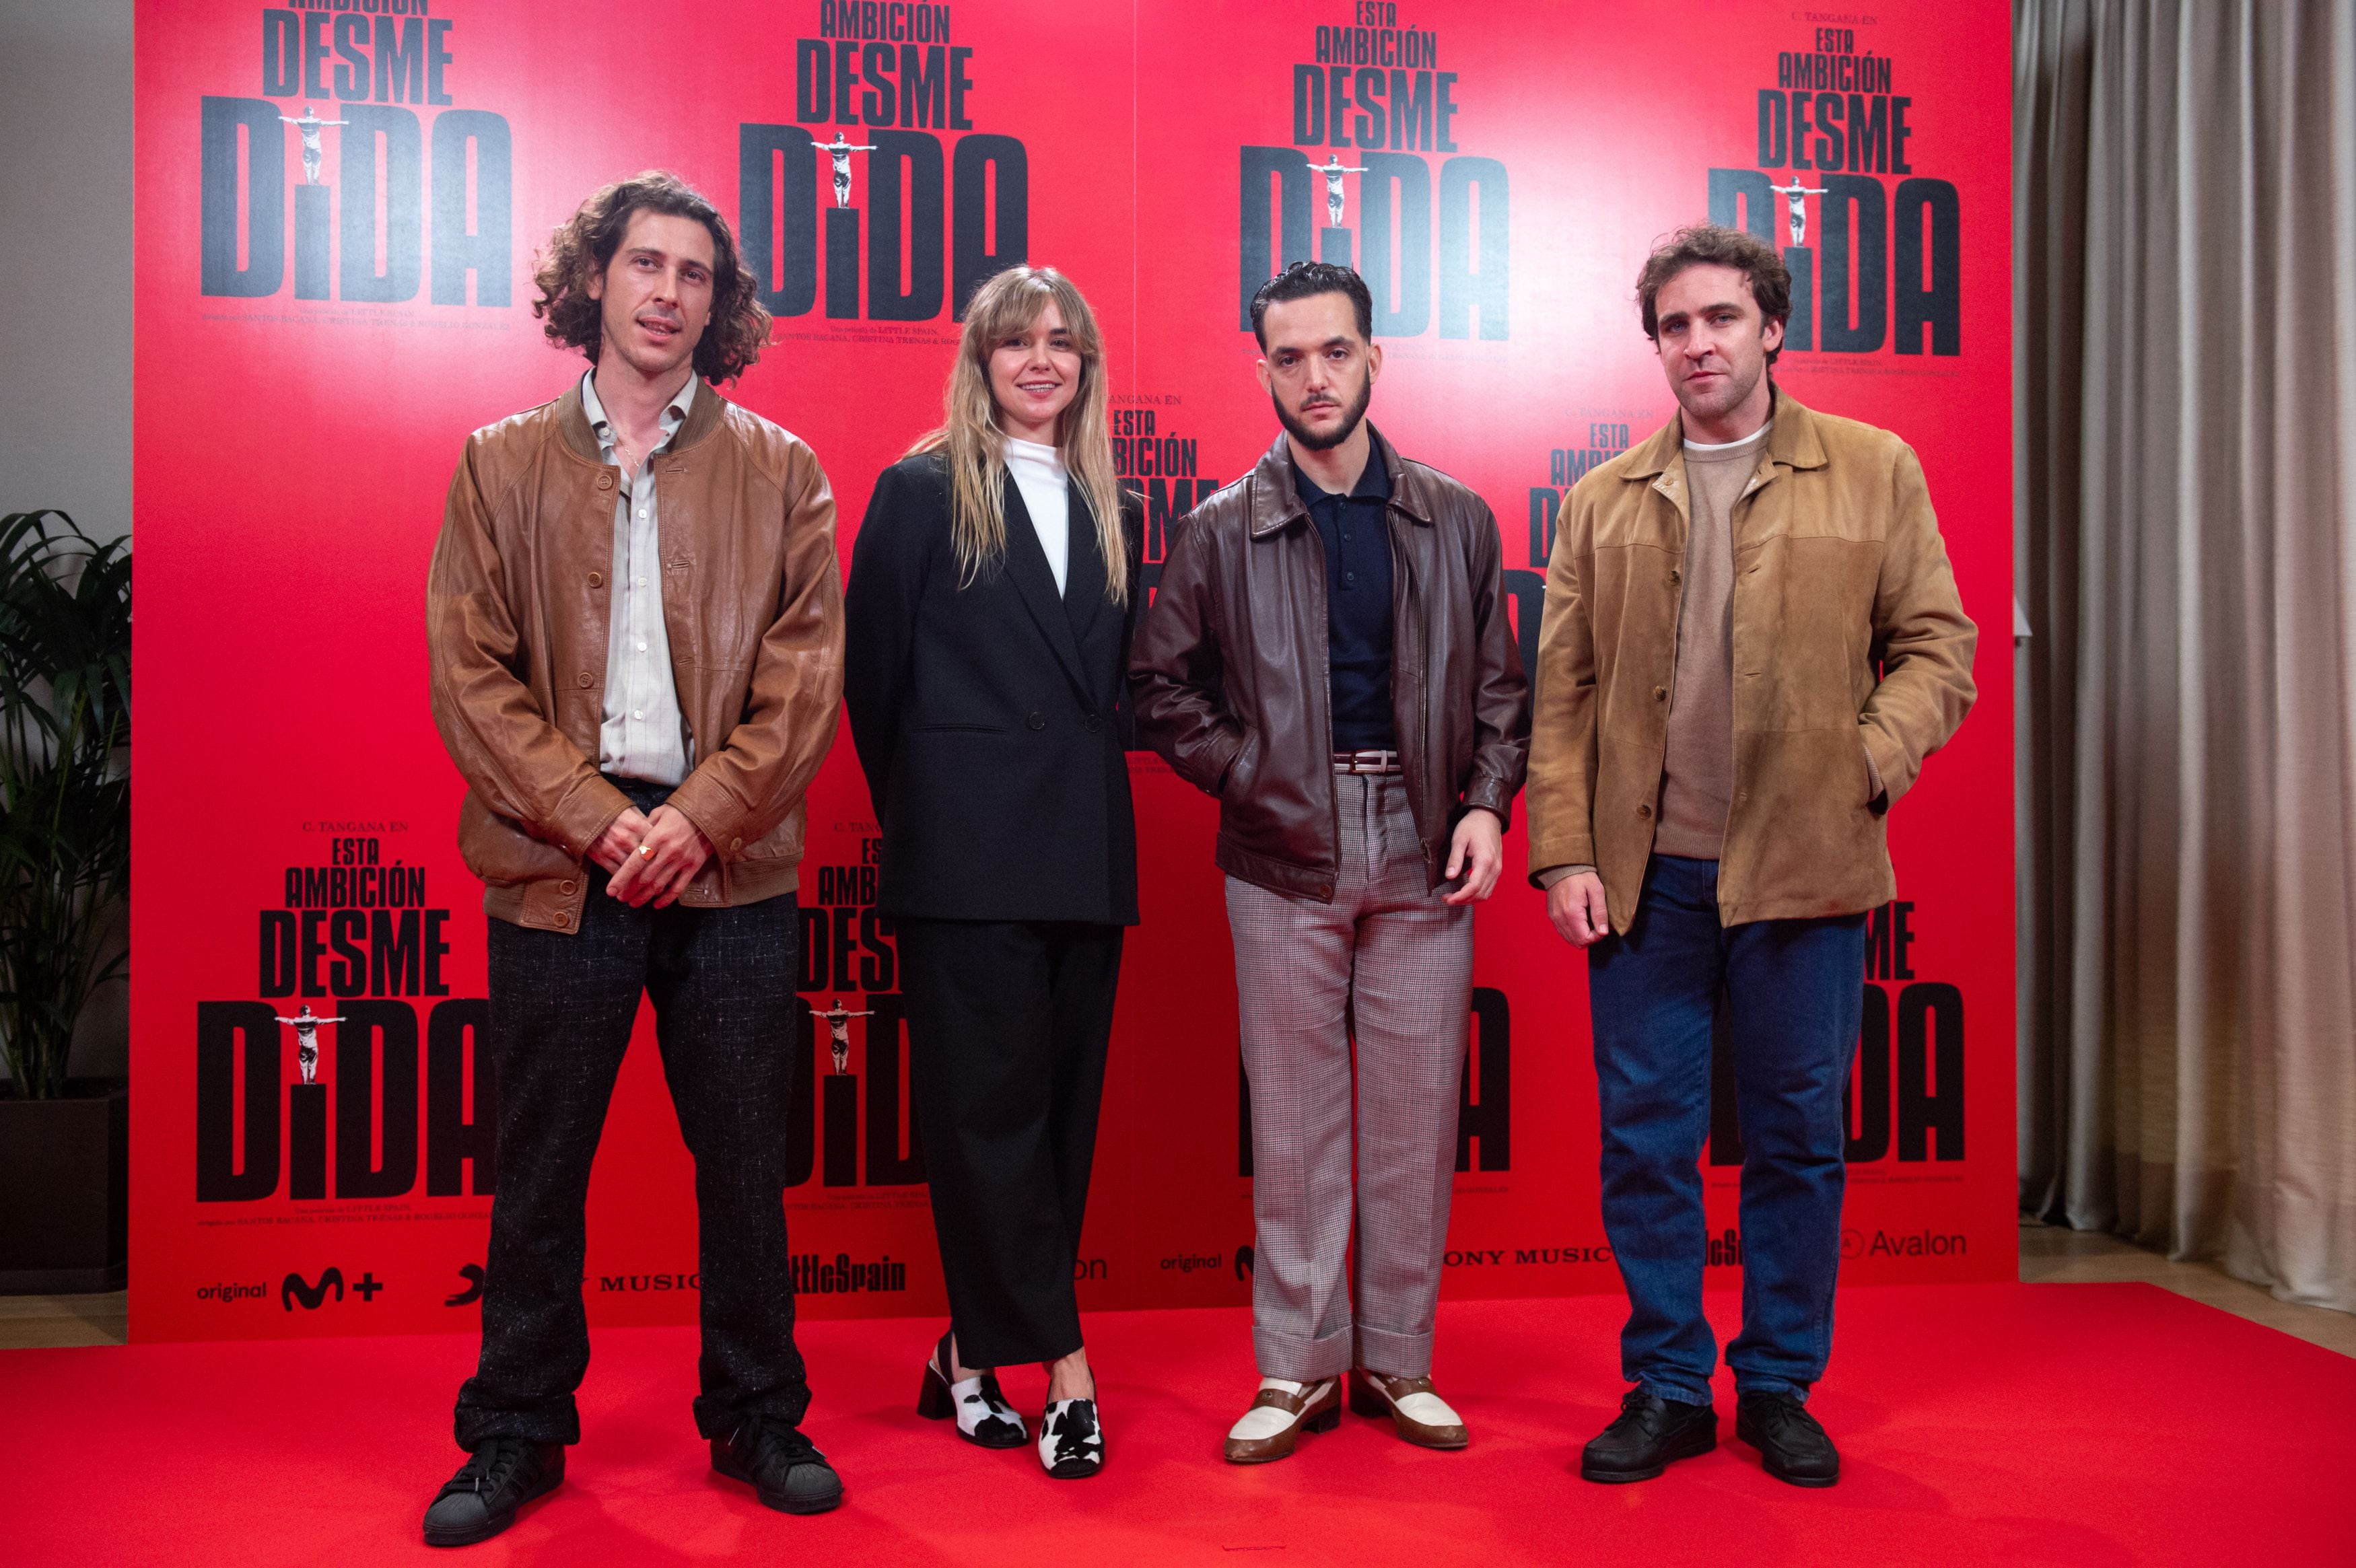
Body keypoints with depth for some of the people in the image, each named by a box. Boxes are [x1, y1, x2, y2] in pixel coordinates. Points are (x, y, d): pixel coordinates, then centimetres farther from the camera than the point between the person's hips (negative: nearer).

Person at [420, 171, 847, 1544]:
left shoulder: (780, 472, 7)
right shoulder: (501, 464, 8)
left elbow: (806, 673, 0)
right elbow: (469, 672, 0)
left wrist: (701, 817, -12)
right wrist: (595, 816, -11)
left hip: (732, 863, 0)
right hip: (558, 856, 0)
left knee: (747, 1158, 8)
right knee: (540, 1162, 8)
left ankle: (758, 1417, 24)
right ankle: (518, 1432, 24)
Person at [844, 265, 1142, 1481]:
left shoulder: (1113, 512, 15)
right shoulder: (922, 492, 1)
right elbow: (873, 671, 0)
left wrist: (1085, 779, 7)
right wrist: (917, 807, 4)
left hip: (1087, 859, 6)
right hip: (967, 857, -5)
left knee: (1061, 1107, 7)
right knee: (988, 1105, -4)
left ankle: (975, 1357, 20)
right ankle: (1061, 1367, 4)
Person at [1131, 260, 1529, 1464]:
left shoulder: (1457, 520, 8)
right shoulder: (1222, 530, 3)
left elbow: (1497, 685, 11)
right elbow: (1160, 686, 7)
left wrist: (1486, 801, -2)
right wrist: (1249, 772, -4)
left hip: (1424, 857, 1)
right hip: (1284, 858, -1)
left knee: (1415, 1115, 6)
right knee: (1292, 1117, 5)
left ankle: (1399, 1362, 20)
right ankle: (1298, 1369, 17)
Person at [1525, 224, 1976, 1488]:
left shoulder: (1875, 471, 6)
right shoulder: (1602, 500, 9)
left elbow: (1935, 644, 6)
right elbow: (1562, 689, 6)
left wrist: (1872, 760, -11)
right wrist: (1563, 853, -3)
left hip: (1805, 868, -1)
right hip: (1643, 873, 1)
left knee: (1797, 1136, 8)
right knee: (1644, 1137, 5)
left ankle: (1780, 1386, 25)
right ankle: (1667, 1388, 21)